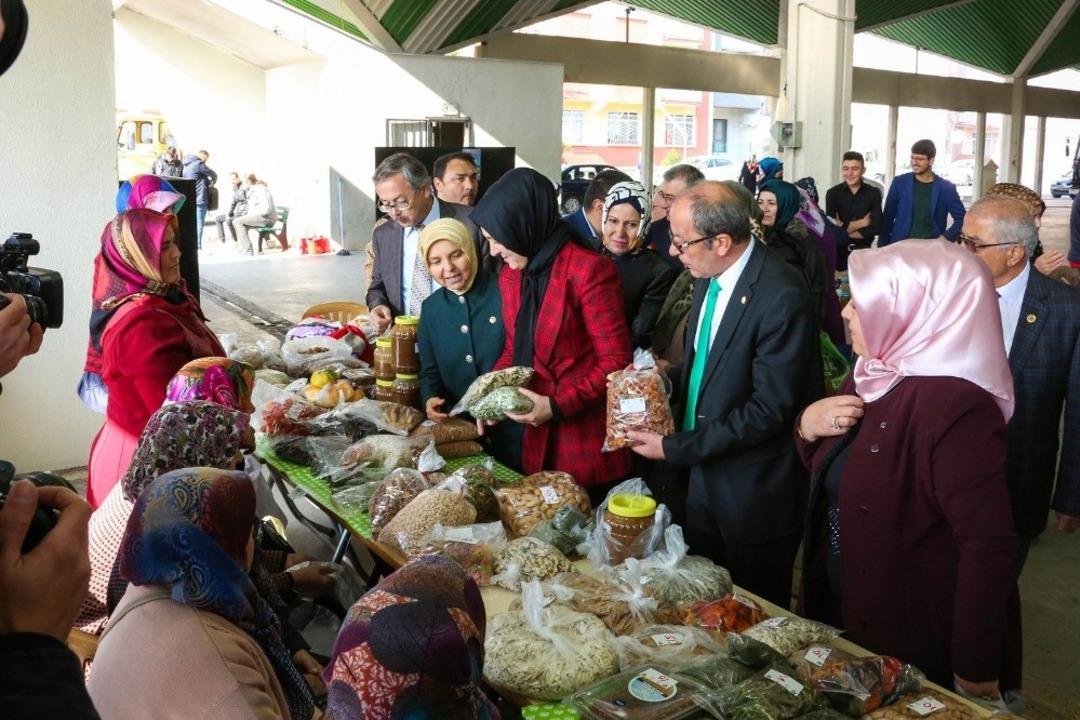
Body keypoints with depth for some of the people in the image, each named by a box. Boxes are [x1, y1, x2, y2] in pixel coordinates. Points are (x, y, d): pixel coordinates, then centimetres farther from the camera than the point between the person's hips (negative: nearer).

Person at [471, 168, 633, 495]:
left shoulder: (588, 270, -16)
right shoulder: (510, 275, 6)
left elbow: (616, 361, -15)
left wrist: (558, 406, -20)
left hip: (581, 441, -6)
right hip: (528, 437, 7)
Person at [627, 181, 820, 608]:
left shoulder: (782, 296, -25)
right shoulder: (708, 278, 1)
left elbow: (770, 409, -25)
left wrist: (675, 448, -20)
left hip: (753, 492, -7)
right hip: (703, 474, 7)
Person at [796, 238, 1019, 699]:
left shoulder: (955, 406, -27)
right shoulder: (875, 376, 1)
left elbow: (989, 544, -26)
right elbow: (830, 470, 13)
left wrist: (975, 671, -20)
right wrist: (808, 426, -9)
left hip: (914, 639, -8)